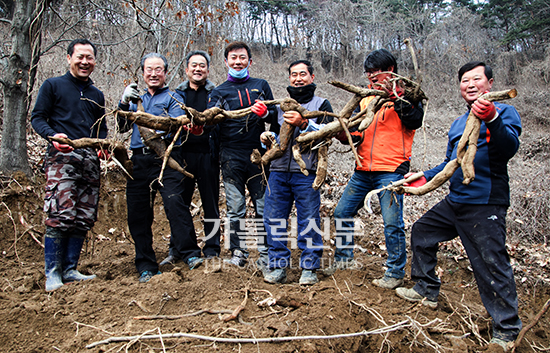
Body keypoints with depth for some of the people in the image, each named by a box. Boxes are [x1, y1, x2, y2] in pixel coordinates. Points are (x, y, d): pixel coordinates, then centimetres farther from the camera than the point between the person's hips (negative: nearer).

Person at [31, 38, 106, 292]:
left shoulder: (97, 95, 24)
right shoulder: (52, 86, 10)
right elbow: (37, 118, 3)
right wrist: (53, 135, -17)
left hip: (90, 159, 5)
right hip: (61, 157, -5)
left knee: (84, 218, 2)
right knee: (60, 215, -14)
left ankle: (70, 270, 11)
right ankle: (52, 274, -5)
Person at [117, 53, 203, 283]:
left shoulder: (172, 98, 12)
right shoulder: (137, 99, 26)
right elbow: (123, 127, 15)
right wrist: (124, 103, -2)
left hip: (164, 158, -4)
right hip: (139, 160, 5)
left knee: (174, 201, -24)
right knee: (138, 213, 2)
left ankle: (190, 254, -20)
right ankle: (146, 267, 12)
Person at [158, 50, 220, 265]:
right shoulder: (178, 94, 15)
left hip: (207, 155, -2)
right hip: (183, 154, 2)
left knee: (211, 204, 3)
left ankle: (211, 250, 12)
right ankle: (176, 251, 17)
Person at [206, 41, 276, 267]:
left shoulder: (261, 86, 14)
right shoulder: (219, 92, 11)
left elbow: (275, 116, 12)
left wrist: (265, 113, -11)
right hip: (231, 156, 0)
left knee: (263, 205, 3)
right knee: (235, 207, 1)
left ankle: (265, 252, 13)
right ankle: (238, 253, 11)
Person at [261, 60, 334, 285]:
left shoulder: (321, 104, 11)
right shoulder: (280, 105, 23)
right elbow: (271, 132, 31)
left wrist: (303, 124, -19)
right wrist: (266, 137, 7)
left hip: (306, 172, -3)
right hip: (278, 170, 4)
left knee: (309, 221, -2)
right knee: (273, 219, 0)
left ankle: (309, 268, 10)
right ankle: (278, 266, 10)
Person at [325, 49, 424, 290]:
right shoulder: (367, 97, 18)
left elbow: (415, 121, -16)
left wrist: (393, 96, -20)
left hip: (391, 170, -6)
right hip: (364, 170, 7)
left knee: (392, 223, -6)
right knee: (342, 211, 10)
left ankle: (395, 273, 8)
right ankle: (343, 258, 27)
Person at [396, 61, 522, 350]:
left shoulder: (504, 112, -5)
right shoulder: (458, 123, 19)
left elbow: (509, 148, -25)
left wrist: (491, 118, -41)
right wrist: (423, 177, 18)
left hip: (485, 205, -9)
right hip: (454, 201, 9)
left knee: (491, 263, -10)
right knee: (422, 231, 17)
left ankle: (506, 330, 4)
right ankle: (427, 290, 31)